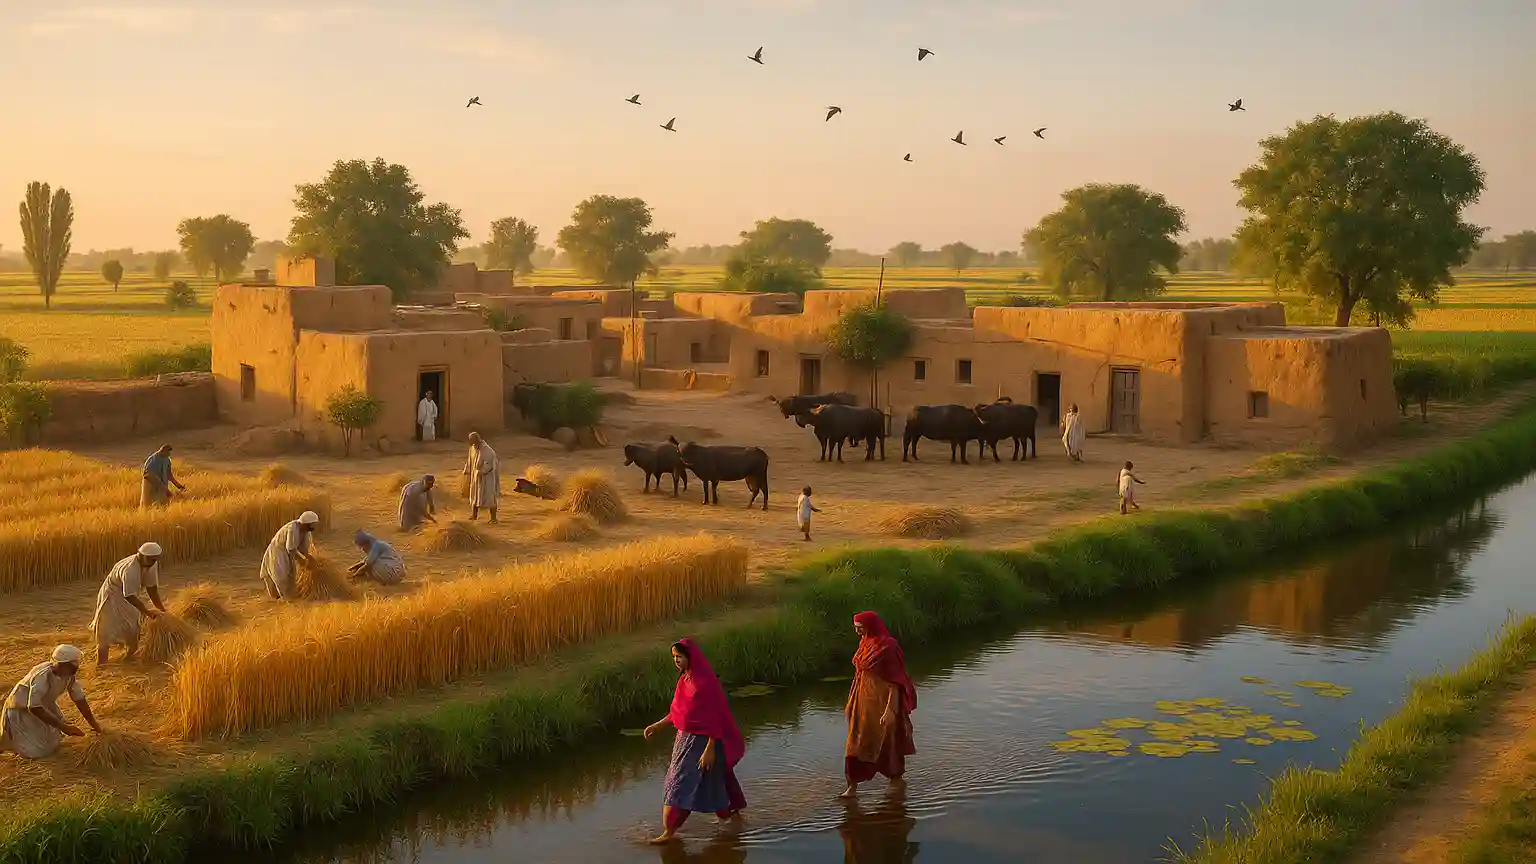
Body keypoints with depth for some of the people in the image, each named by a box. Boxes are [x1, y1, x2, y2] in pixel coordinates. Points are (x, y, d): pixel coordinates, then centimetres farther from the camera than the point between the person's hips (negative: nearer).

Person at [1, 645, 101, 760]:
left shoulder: (69, 674, -15)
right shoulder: (42, 676, -37)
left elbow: (80, 699, -5)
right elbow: (34, 707, -35)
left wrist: (94, 725, -4)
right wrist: (63, 727, -33)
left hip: (44, 706, 7)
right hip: (21, 711, -7)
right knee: (38, 752, -12)